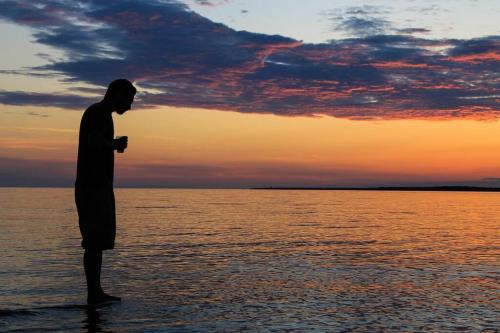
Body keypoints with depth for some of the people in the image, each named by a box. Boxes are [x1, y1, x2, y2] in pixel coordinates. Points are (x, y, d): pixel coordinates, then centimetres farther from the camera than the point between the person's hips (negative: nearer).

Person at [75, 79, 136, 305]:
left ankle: (96, 292, 15)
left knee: (98, 241, 10)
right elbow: (95, 144, -27)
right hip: (93, 188, -10)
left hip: (99, 188, 10)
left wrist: (114, 145, 16)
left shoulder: (100, 114, 20)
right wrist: (117, 143, -10)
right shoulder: (97, 113, -11)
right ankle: (93, 294, -9)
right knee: (94, 241, -10)